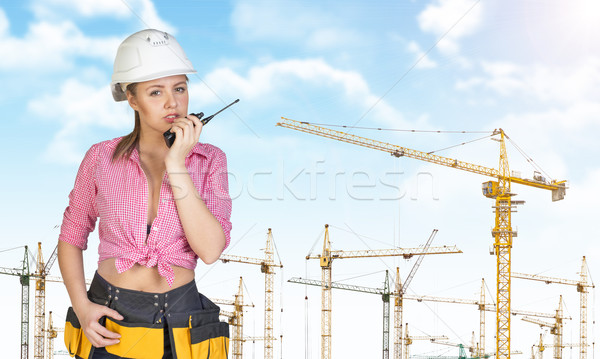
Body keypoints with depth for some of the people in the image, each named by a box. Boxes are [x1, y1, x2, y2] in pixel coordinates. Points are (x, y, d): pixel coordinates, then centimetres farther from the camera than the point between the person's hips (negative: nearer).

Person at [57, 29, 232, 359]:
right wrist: (82, 306, -7)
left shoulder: (209, 161, -4)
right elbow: (71, 236, 7)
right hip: (108, 327, 0)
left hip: (178, 328, 0)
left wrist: (176, 166, -19)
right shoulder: (102, 158, -4)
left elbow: (210, 250, -16)